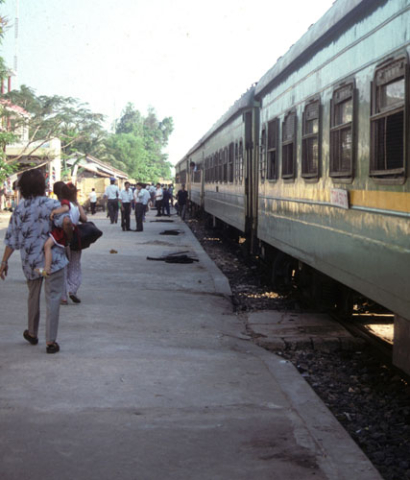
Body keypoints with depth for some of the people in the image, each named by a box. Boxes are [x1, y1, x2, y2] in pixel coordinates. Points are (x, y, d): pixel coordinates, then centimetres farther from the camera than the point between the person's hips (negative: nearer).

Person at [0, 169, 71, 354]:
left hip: (30, 261, 4)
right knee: (52, 298, 1)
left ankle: (32, 333, 38)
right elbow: (65, 221, -28)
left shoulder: (19, 208, 3)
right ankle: (51, 341, 0)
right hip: (52, 259, -4)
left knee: (33, 296, 23)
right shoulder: (50, 204, -10)